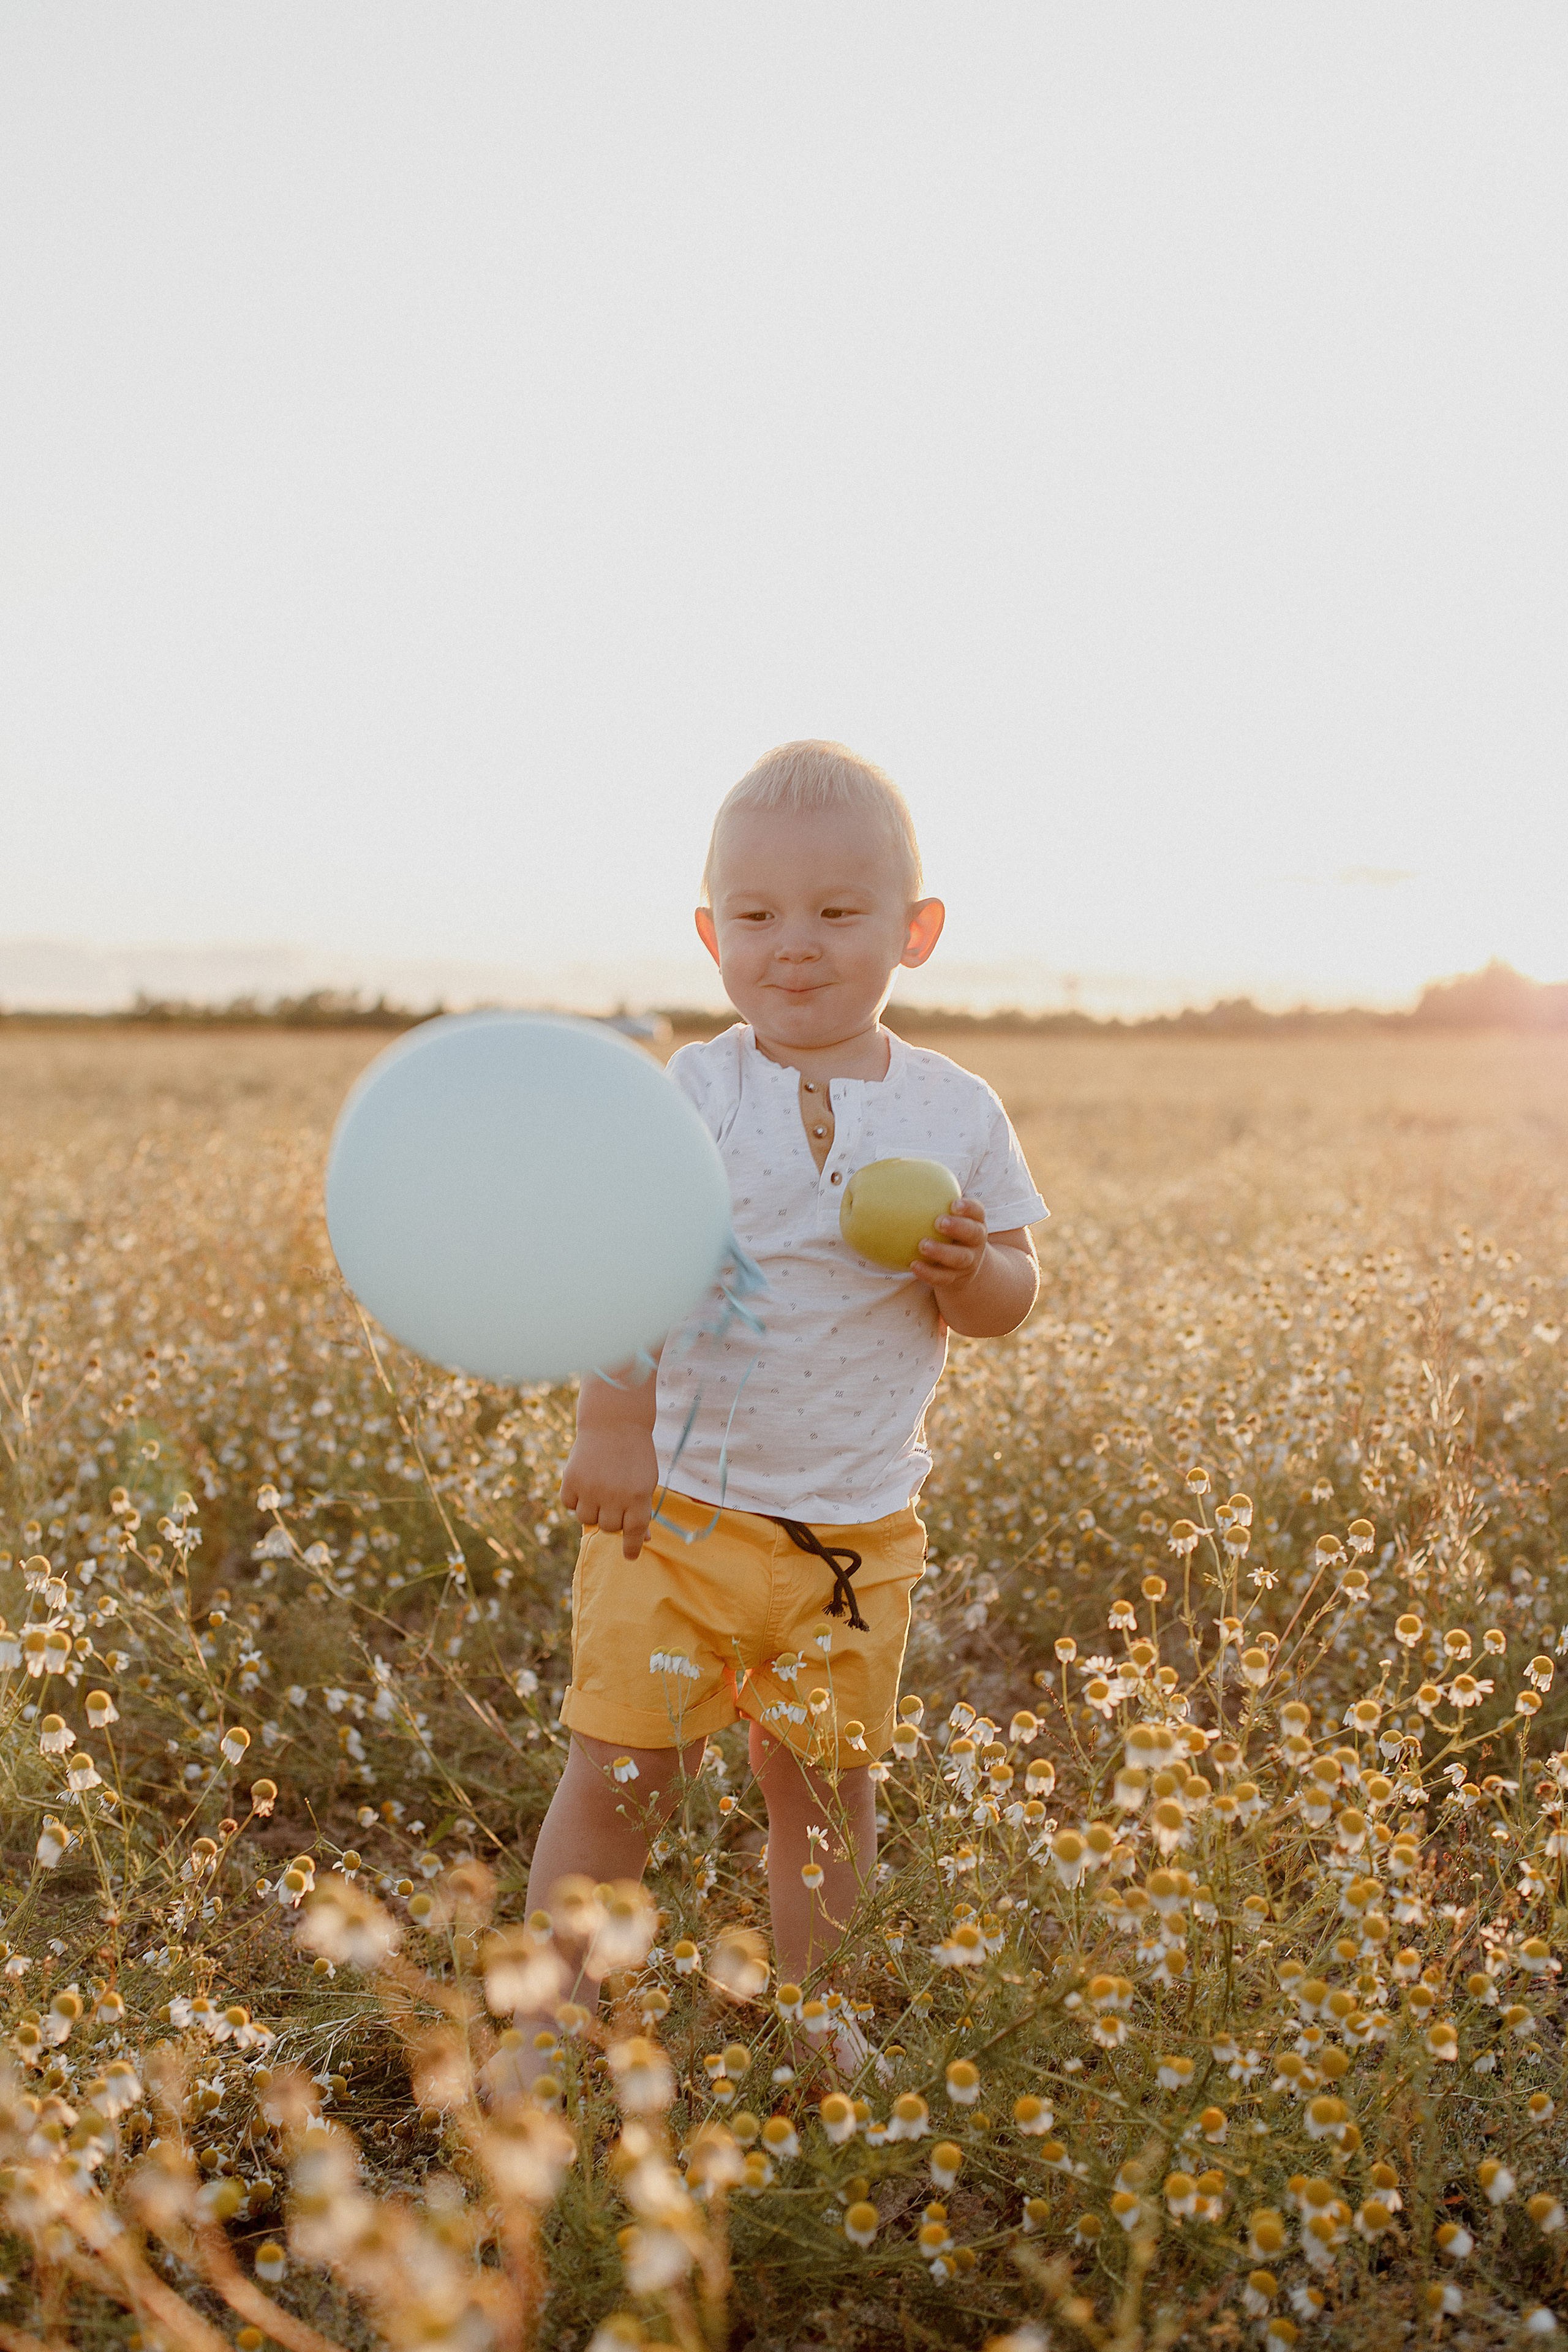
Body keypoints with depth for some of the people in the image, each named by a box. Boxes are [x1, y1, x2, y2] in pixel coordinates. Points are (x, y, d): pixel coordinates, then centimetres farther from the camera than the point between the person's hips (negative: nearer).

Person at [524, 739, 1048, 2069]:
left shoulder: (958, 1114, 1)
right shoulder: (695, 1096, -7)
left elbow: (1012, 1300, 7)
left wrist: (971, 1269, -16)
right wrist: (614, 1426, -25)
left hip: (859, 1527, 3)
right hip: (680, 1502, -2)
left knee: (829, 1785, 15)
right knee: (621, 1775, -2)